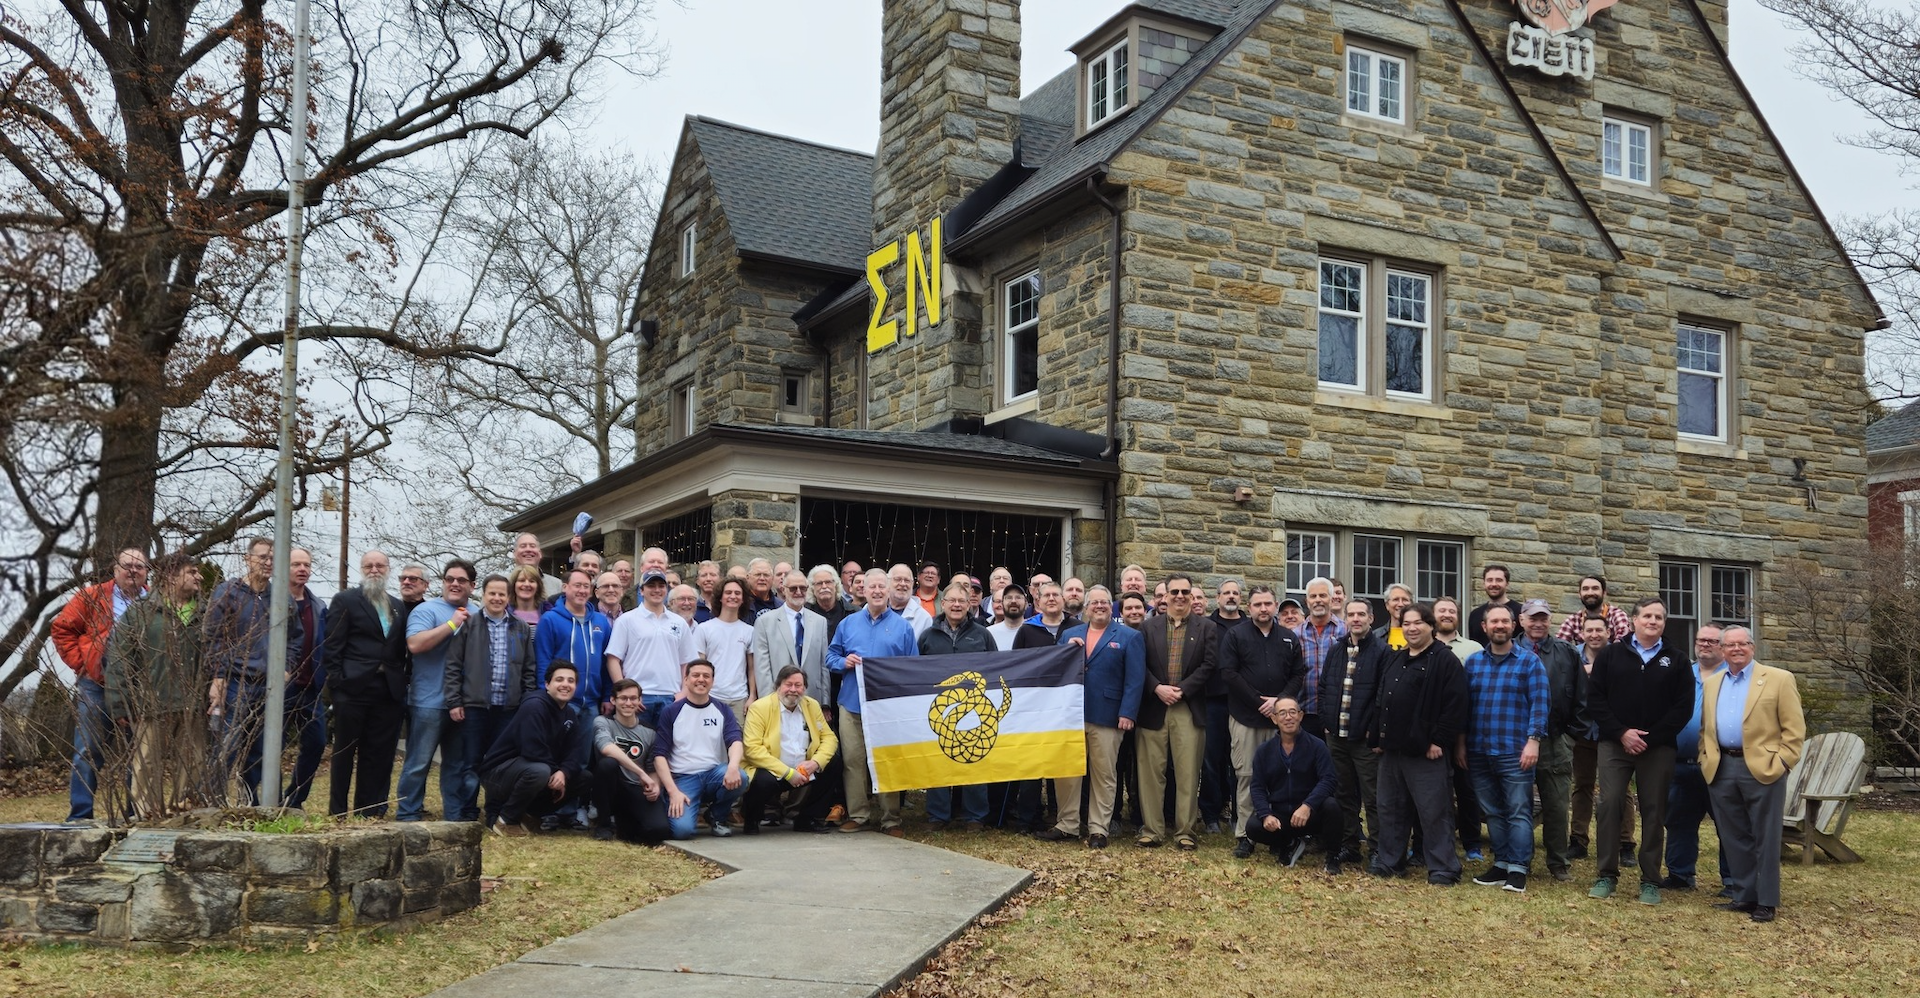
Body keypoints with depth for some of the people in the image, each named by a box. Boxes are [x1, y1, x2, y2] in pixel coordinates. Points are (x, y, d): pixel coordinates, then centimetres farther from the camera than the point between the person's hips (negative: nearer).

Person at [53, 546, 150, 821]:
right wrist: (80, 662, -4)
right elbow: (61, 628, 2)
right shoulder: (92, 597, 1)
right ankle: (80, 815, 3)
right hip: (97, 687, -2)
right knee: (89, 752, -1)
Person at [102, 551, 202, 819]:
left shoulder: (201, 616, 15)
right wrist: (119, 706, -6)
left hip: (191, 709, 4)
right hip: (151, 707, -4)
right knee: (148, 768, -3)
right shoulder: (139, 612, 2)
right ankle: (147, 816, 2)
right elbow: (118, 662, -1)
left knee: (189, 770, 7)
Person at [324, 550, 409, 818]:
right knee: (344, 753, 5)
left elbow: (401, 650, 14)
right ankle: (337, 813, 13)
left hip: (388, 692, 4)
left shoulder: (399, 607, 15)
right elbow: (333, 647, -4)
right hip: (353, 689, -4)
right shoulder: (345, 600, 1)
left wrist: (401, 684, 4)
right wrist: (337, 683, -11)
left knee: (379, 756, 6)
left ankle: (371, 812, 13)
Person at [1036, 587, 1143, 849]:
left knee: (1104, 775, 3)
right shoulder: (1070, 635, 14)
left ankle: (1098, 829, 11)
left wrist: (1127, 713, -14)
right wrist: (1067, 650, -7)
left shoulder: (1129, 637, 1)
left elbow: (1135, 679, -6)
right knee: (1065, 771, 7)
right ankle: (1068, 824, 18)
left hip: (1106, 717, -4)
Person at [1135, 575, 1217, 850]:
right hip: (1153, 708, 1)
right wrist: (1157, 688, -11)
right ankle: (1152, 829, 10)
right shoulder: (1149, 627, 10)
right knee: (1151, 772, 3)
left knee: (1188, 773, 0)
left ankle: (1186, 831, 8)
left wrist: (1181, 690, -10)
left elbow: (1209, 666, -2)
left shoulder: (1207, 628, 6)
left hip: (1189, 709, -1)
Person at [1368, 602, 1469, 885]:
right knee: (1391, 809, 14)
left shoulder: (1445, 660, -8)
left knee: (1433, 811, -4)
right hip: (1391, 749, 8)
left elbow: (1455, 705, -14)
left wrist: (1439, 741, -17)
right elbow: (1379, 700, 20)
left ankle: (1443, 870, 3)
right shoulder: (1393, 660, 17)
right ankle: (1388, 862, 23)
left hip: (1425, 752, -8)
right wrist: (1376, 737, 14)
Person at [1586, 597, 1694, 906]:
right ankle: (1607, 875, 3)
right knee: (1610, 805, -5)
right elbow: (1595, 698, 1)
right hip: (1615, 744, 0)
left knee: (1654, 811, 3)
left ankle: (1650, 880, 10)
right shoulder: (1611, 655, 7)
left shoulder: (1677, 662, 7)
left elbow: (1683, 707, 0)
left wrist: (1650, 738, -10)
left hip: (1658, 749, 0)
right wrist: (1621, 733, -10)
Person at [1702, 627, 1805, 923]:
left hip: (1762, 769, -5)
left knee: (1764, 839, 2)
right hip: (1721, 769, 5)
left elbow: (1794, 728, -4)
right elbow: (1705, 728, 19)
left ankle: (1766, 902, 9)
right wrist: (1705, 759, 7)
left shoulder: (1779, 679, -1)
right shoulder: (1712, 683, 14)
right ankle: (1744, 896, 19)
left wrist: (1780, 763, -11)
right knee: (1734, 838, 10)